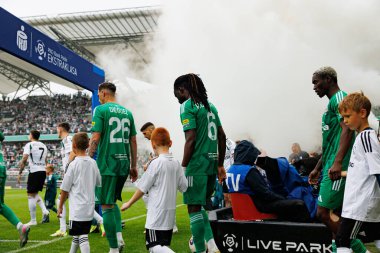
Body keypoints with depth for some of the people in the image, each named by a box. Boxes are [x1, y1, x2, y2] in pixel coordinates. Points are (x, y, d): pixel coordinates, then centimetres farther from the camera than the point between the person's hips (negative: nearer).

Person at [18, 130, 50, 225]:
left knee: (31, 195, 1)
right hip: (43, 171, 7)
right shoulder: (43, 146, 15)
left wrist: (20, 173, -9)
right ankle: (45, 211, 3)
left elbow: (24, 160, -12)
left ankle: (33, 220, 4)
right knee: (35, 194, 21)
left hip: (34, 171, -7)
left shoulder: (29, 145, -4)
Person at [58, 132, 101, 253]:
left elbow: (65, 189, -6)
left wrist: (60, 206, 4)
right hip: (90, 207, 6)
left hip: (78, 209, -6)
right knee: (76, 235, 21)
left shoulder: (73, 164, -11)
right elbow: (98, 183, 13)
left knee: (82, 237, -7)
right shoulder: (93, 163, 4)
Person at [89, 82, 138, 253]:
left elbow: (95, 139, -12)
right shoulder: (127, 112, 12)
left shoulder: (100, 110, -4)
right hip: (124, 163, 6)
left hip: (107, 164, -6)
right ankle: (119, 237, 9)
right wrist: (133, 166, 18)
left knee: (107, 206, 2)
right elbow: (133, 141, 13)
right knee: (112, 202, 21)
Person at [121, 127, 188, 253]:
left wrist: (129, 203, 4)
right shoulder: (176, 163, 3)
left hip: (157, 213, -6)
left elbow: (142, 188, -9)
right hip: (170, 214, 7)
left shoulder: (156, 163, -13)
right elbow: (184, 187, 6)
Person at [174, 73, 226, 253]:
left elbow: (191, 139, -16)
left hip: (197, 163, -8)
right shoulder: (209, 105, 15)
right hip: (212, 162, 8)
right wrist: (220, 165, 21)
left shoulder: (187, 106, -7)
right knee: (200, 205, 19)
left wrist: (183, 167, -10)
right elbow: (222, 137, 16)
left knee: (194, 207, 1)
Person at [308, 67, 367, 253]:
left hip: (337, 168, -10)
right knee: (335, 214, 10)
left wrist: (338, 162, -29)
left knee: (323, 213, -10)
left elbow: (347, 130, -20)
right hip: (331, 167, 10)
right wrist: (317, 168, 25)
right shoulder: (332, 103, 22)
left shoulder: (339, 98, -6)